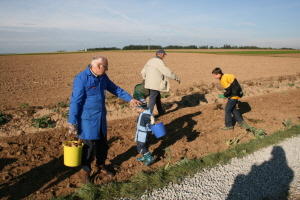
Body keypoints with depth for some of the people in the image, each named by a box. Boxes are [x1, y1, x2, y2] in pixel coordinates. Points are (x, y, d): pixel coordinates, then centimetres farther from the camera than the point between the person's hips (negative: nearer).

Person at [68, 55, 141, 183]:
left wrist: (130, 99, 9)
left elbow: (115, 89, 14)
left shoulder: (103, 77, 2)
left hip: (101, 118, 7)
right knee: (88, 147, 5)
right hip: (87, 120, -7)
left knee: (102, 144, 18)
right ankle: (86, 172, 28)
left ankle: (101, 168, 39)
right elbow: (75, 101, -19)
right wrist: (72, 123, -18)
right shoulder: (82, 79, -20)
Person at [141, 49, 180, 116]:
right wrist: (176, 78, -8)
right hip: (155, 84, -9)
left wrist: (145, 79, 37)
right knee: (152, 100, -4)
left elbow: (143, 72, 21)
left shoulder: (150, 61, 13)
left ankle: (161, 111, 37)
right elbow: (167, 72, -19)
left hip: (150, 83, 10)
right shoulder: (159, 61, -16)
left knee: (157, 98, 23)